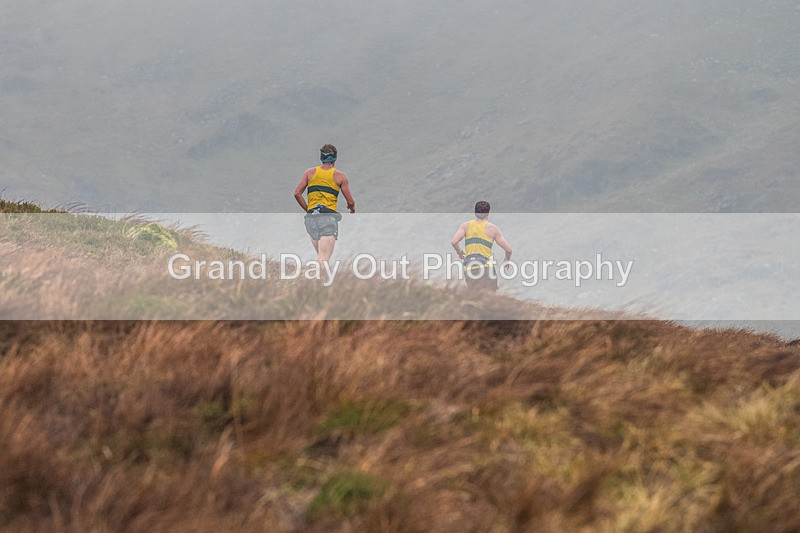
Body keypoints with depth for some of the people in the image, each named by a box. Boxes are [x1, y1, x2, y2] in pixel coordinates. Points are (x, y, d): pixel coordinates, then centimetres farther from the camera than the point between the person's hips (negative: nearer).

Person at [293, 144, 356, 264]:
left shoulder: (310, 173, 12)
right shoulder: (340, 176, 6)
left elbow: (297, 193, 3)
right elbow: (350, 202, 6)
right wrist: (352, 207, 29)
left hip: (311, 217, 4)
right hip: (329, 216, -4)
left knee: (321, 256, 19)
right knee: (324, 259, -14)